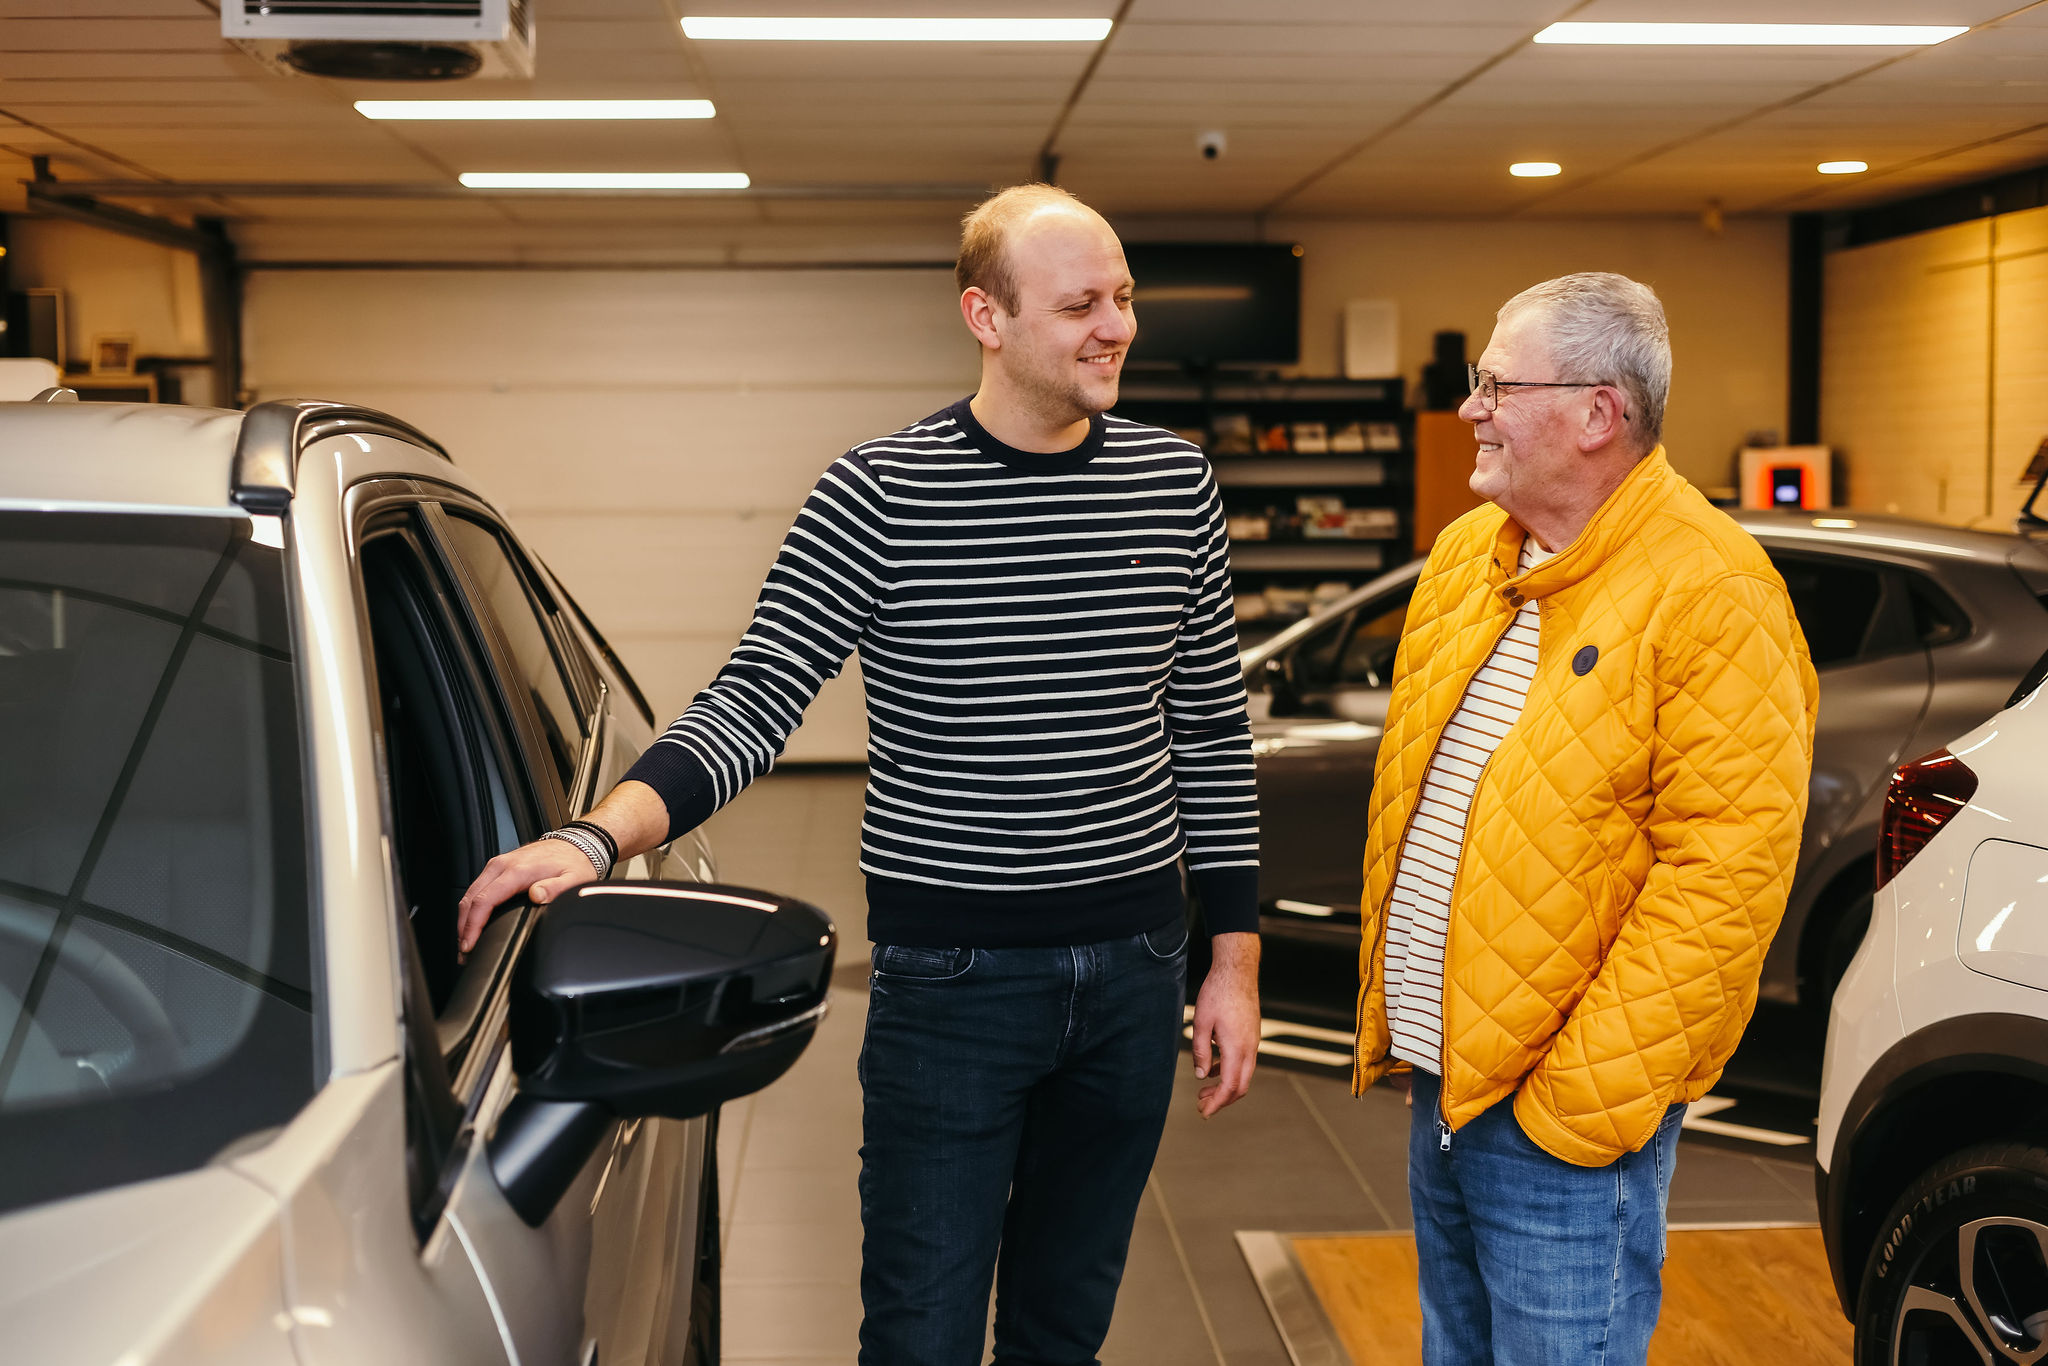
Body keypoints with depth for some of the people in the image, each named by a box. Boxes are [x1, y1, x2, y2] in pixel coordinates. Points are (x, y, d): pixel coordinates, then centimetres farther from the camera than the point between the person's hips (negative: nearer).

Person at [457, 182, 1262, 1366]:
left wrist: (1235, 961, 7)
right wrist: (596, 837, -30)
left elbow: (1212, 732, 8)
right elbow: (754, 706, -12)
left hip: (1134, 971, 4)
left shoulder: (1175, 483, 3)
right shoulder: (877, 498, -9)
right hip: (951, 976, -3)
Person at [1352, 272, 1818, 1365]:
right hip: (1438, 1081, 8)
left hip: (1559, 1117, -8)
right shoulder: (1463, 554, 8)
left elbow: (1721, 873, -21)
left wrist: (1584, 1096, -21)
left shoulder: (1711, 595, -17)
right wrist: (1387, 1013, 13)